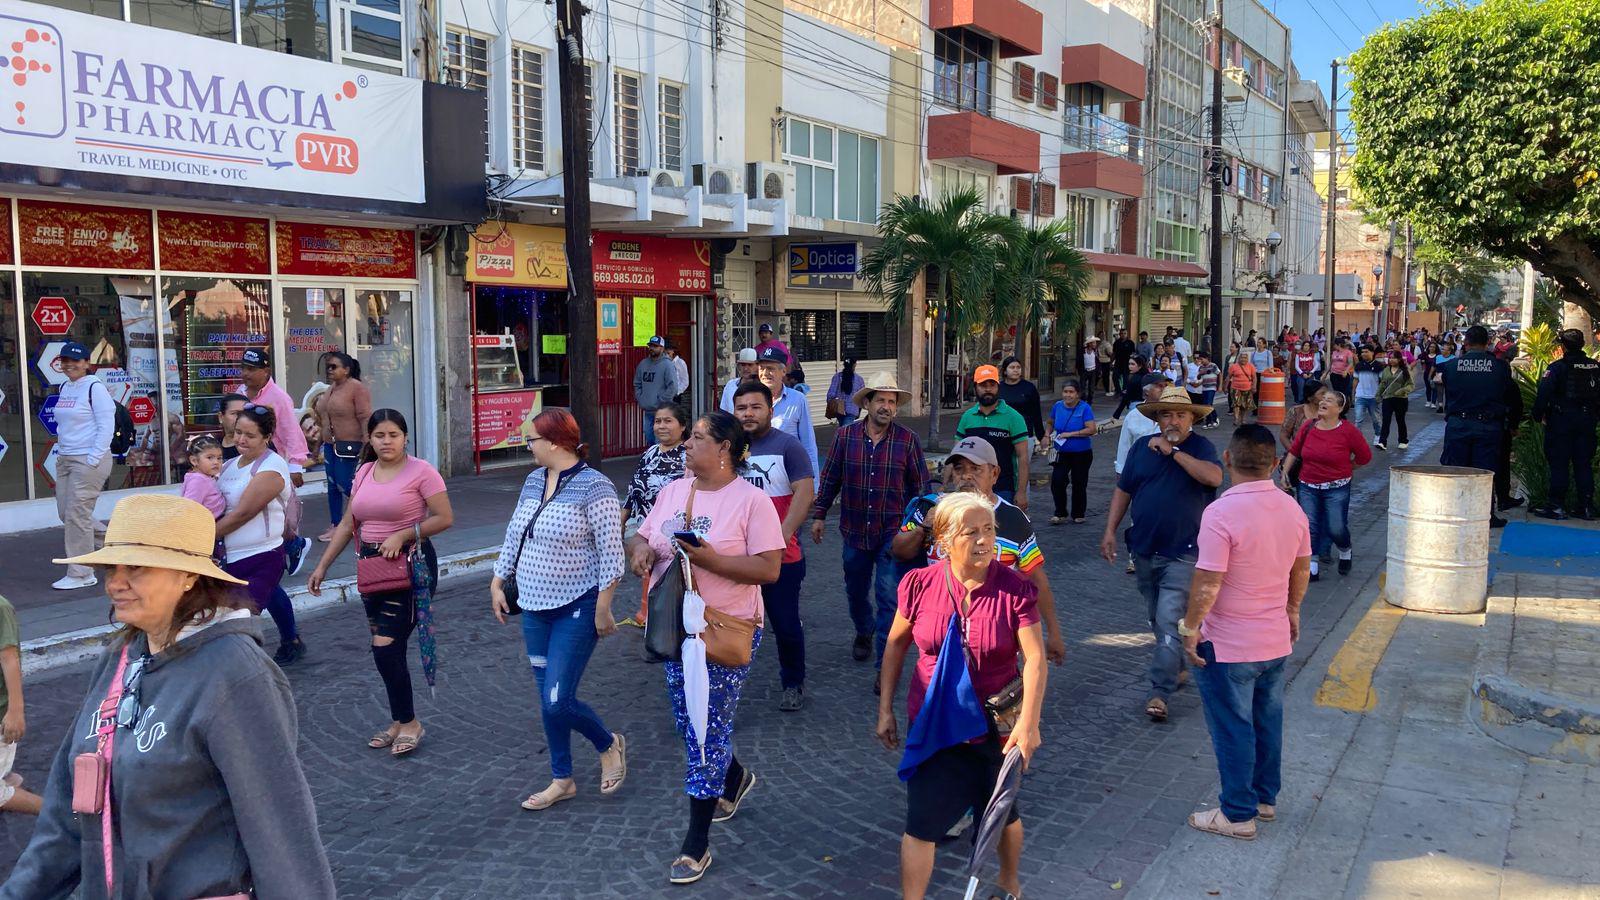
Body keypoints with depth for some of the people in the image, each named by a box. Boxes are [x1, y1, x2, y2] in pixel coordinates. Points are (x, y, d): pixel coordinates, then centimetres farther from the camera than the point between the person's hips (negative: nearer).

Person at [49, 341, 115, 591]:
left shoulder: (95, 388, -11)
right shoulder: (64, 389, 14)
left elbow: (106, 426, -15)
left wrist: (93, 460, -17)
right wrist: (60, 452, 15)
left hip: (89, 460, -9)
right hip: (65, 459, 9)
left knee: (77, 515, -7)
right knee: (65, 513, 9)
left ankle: (81, 574, 1)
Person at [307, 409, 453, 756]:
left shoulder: (420, 471, -10)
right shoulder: (363, 473, 10)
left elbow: (444, 518, -12)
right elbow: (347, 524, 13)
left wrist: (402, 535, -18)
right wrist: (322, 566, 11)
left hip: (411, 565, -6)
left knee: (386, 646, -10)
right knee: (387, 648, 10)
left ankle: (408, 722, 6)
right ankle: (401, 722, 22)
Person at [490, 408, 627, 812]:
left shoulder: (593, 487, -17)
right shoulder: (534, 480, 6)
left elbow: (611, 551, -18)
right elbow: (513, 536, 16)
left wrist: (603, 608, -17)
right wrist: (497, 583, 14)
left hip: (577, 610, -7)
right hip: (535, 608, 8)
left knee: (557, 702, -9)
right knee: (549, 699, 13)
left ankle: (610, 745, 19)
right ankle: (562, 780, 28)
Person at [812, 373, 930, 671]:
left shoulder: (907, 440, -5)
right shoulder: (845, 436, -1)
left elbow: (920, 485, 3)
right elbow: (829, 478, 7)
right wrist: (819, 515, 6)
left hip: (893, 533, -2)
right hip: (855, 531, 3)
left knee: (889, 596, -8)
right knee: (855, 591, 19)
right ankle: (864, 632, 48)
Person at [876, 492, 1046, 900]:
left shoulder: (1014, 589, -16)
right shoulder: (920, 584, -11)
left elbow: (1035, 658, -18)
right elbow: (896, 643, 2)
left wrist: (1028, 722, -29)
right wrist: (885, 709, 5)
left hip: (995, 726, 0)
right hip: (933, 725, 0)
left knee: (1003, 813, 21)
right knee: (922, 823, 1)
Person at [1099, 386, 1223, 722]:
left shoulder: (1200, 447, -5)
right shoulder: (1141, 447, 6)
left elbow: (1214, 477, -25)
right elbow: (1123, 490, 11)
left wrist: (1173, 451, -23)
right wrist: (1110, 531, 5)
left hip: (1182, 553, -5)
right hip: (1144, 550, 5)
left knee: (1169, 622, -11)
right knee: (1157, 619, 17)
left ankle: (1160, 692, -8)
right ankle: (1176, 670, 36)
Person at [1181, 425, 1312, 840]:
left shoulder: (1221, 513, -25)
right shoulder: (1291, 508, -2)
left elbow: (1207, 584, -25)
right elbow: (1301, 569, 11)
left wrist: (1190, 627, -12)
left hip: (1229, 647, -7)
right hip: (1276, 641, 7)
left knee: (1233, 729, 6)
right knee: (1267, 721, 21)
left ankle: (1238, 814, 18)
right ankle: (1265, 797, 35)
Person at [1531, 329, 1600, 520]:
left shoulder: (1557, 367, -12)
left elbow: (1543, 394, -15)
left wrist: (1538, 416, -3)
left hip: (1561, 420, -5)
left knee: (1558, 463, 0)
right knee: (1584, 464, 11)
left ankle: (1556, 506, 0)